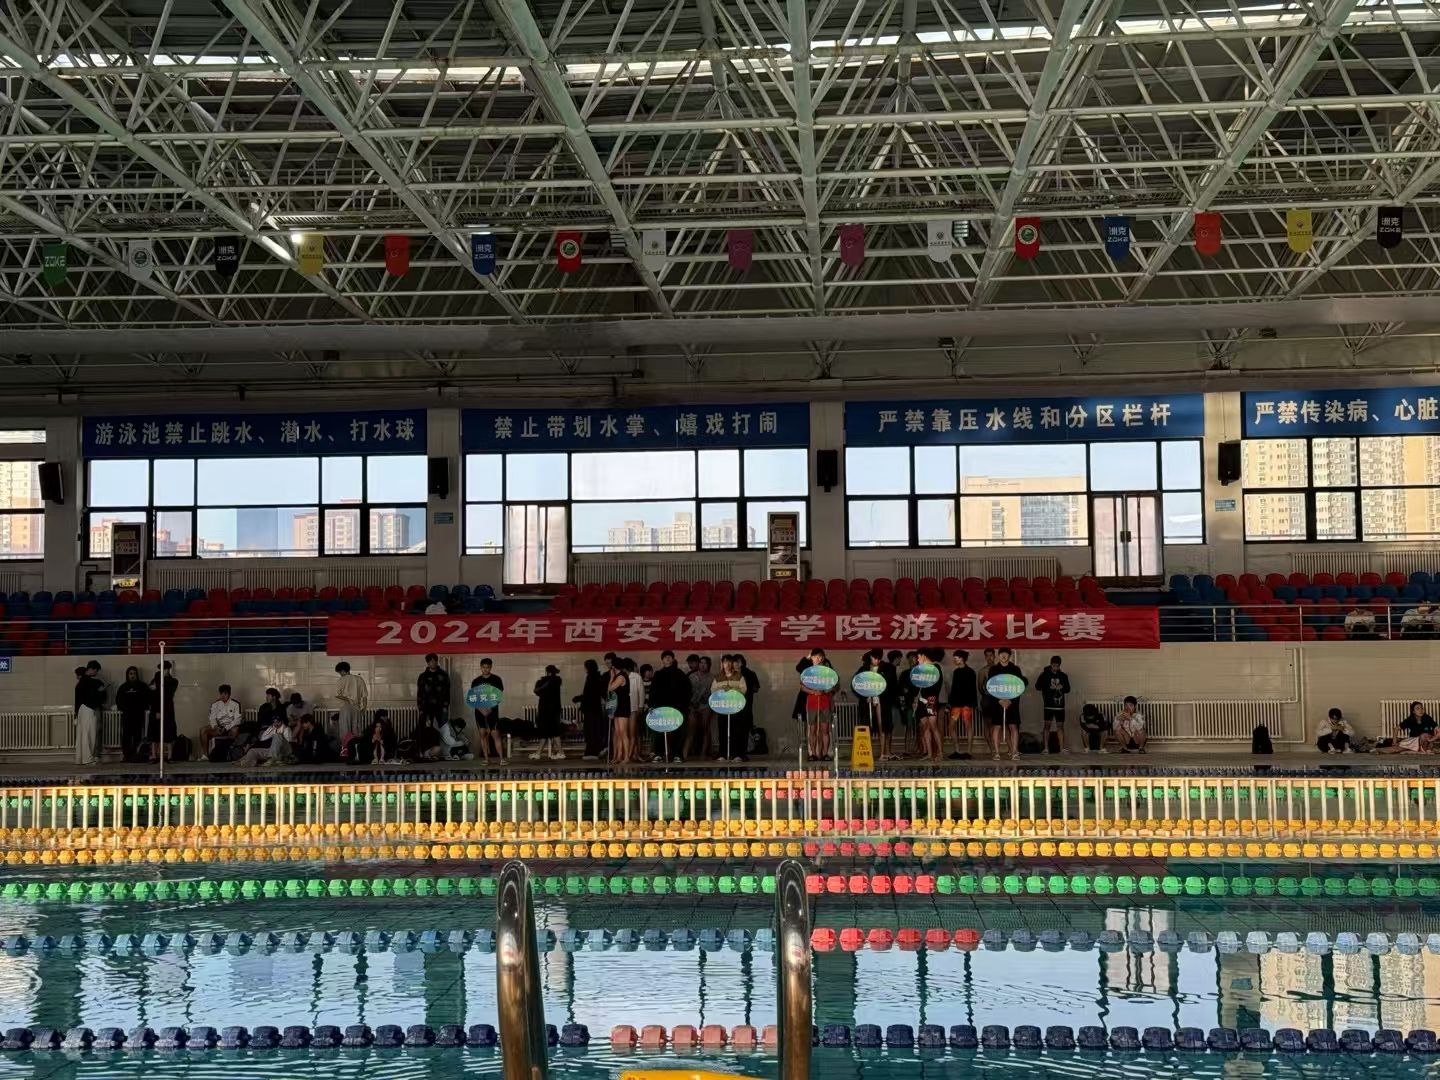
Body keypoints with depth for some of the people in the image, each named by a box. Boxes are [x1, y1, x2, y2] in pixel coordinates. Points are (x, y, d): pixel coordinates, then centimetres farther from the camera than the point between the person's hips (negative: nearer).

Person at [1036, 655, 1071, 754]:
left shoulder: (1063, 676, 10)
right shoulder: (1045, 675, 2)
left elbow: (1067, 689, 15)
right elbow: (1037, 686, -2)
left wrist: (1062, 687, -7)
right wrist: (1048, 687, -15)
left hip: (1060, 705, 3)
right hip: (1048, 705, -3)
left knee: (1060, 726, 3)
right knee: (1047, 725, -6)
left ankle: (1062, 748, 5)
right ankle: (1046, 748, -4)